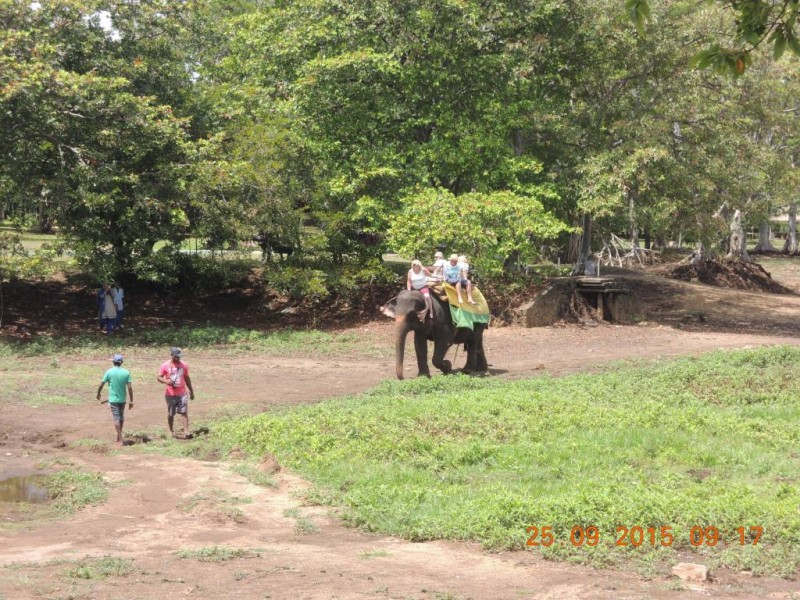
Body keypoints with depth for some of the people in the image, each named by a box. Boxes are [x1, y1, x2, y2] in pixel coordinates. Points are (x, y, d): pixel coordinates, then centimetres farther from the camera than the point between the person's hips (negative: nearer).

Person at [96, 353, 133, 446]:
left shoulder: (109, 372, -9)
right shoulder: (126, 372, -5)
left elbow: (101, 384, -5)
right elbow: (130, 387, -7)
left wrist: (98, 394, 13)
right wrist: (131, 401, -1)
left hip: (113, 399, -2)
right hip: (122, 399, 2)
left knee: (116, 418, -1)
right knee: (121, 417, 18)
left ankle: (120, 440, -6)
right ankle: (119, 436, 31)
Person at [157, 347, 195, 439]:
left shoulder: (184, 365, 5)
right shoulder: (165, 366, -4)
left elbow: (187, 379, 14)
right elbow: (159, 377, -4)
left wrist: (191, 391, 17)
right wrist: (166, 381, -27)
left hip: (182, 393, 1)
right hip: (170, 394, -1)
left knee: (184, 412, -8)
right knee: (171, 413, 9)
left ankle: (186, 431, -13)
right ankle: (171, 430, 25)